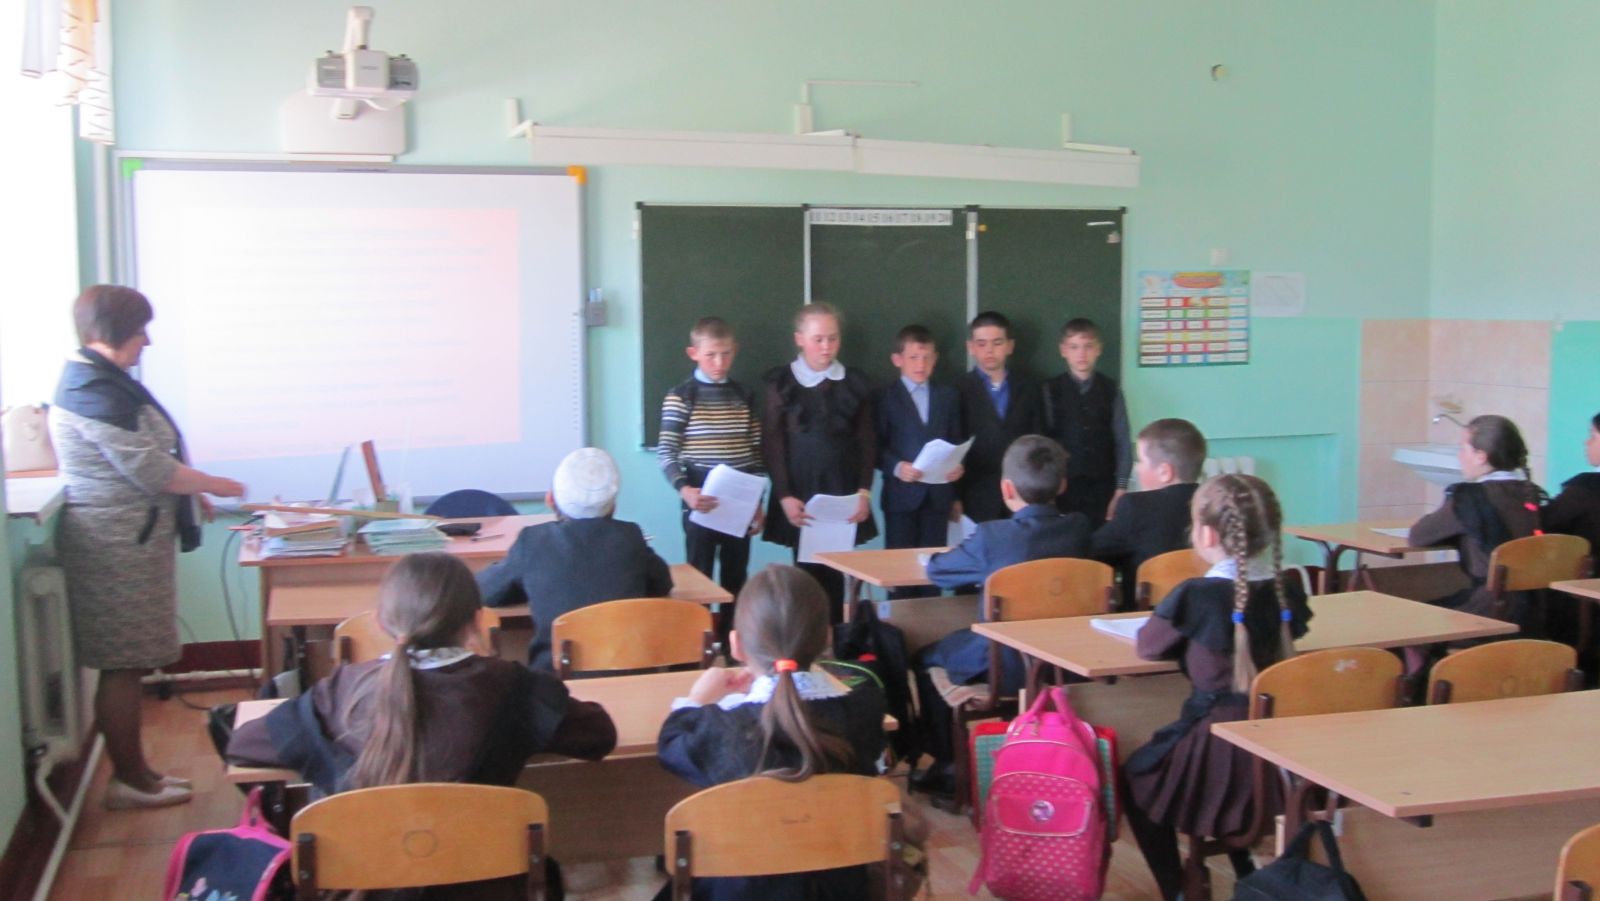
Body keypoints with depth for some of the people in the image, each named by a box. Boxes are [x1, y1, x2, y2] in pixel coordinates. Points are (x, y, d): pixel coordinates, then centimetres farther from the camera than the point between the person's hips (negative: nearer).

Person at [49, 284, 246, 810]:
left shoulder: (98, 381, 15)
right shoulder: (95, 392, -19)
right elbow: (151, 469, -20)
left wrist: (189, 491, 21)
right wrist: (214, 486, -8)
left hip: (128, 541, 10)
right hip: (119, 546, -10)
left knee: (129, 664, 14)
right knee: (123, 666, -2)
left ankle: (133, 767, 22)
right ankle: (128, 781, 7)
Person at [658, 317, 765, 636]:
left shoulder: (744, 397, 8)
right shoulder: (680, 397, -5)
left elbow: (755, 452, 12)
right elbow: (666, 454, -9)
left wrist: (757, 502, 7)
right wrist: (684, 490, -25)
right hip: (701, 505, -4)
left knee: (735, 582, 10)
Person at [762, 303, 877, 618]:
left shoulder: (855, 384, 9)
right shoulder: (781, 383, 2)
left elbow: (867, 442, 9)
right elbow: (772, 444, -1)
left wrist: (864, 492, -2)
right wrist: (785, 496, -9)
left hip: (844, 497, 2)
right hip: (800, 499, -2)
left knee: (837, 577, 1)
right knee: (808, 574, -2)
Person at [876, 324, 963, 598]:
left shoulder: (948, 396, 13)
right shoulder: (886, 397, 1)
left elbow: (956, 442, 15)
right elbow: (877, 446, -5)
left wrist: (957, 466, -3)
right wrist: (897, 467, -21)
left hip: (938, 495, 3)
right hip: (902, 495, -3)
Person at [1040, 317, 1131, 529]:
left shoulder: (1111, 390, 4)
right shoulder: (1051, 391, 1)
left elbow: (1122, 442, 4)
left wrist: (1121, 488, -1)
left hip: (1102, 486, 1)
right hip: (1063, 485, -1)